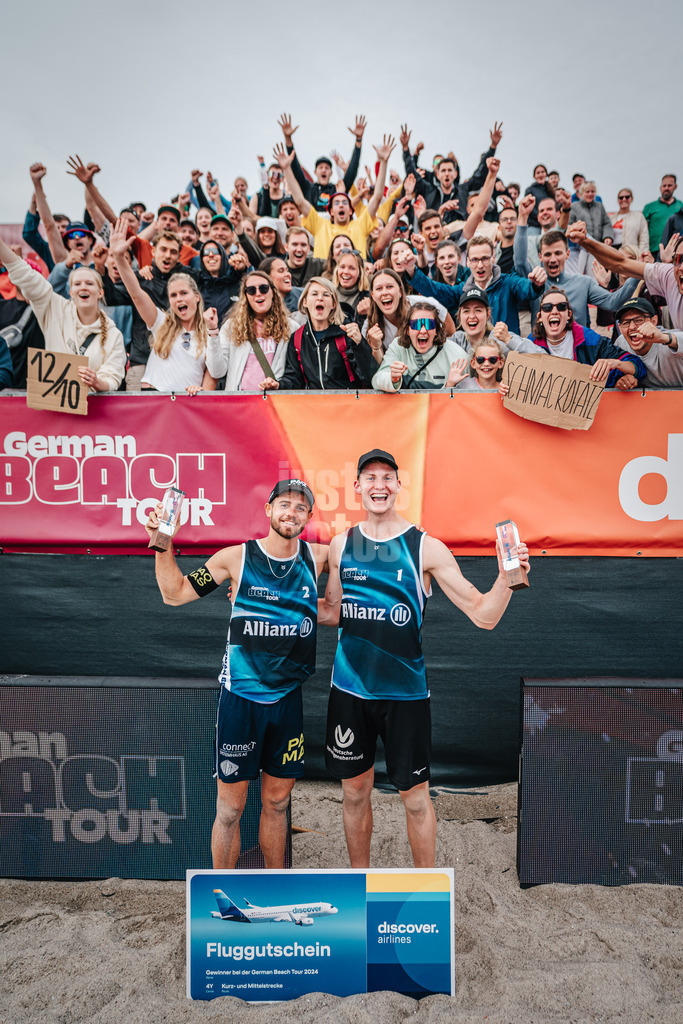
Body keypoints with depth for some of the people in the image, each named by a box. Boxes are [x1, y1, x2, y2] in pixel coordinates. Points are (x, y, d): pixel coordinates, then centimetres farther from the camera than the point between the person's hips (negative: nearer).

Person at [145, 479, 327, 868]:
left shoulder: (317, 557, 2)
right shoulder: (236, 558, -6)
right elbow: (175, 593, 1)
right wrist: (163, 544, -10)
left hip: (288, 698, 3)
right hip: (241, 699, -3)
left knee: (278, 802, 17)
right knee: (230, 807, 7)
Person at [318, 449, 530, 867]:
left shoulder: (426, 548, -9)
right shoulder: (341, 545, 2)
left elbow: (483, 615, -10)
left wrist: (507, 577, -28)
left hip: (405, 692, -3)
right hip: (350, 688, 3)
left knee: (415, 795, 8)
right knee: (355, 791, 15)